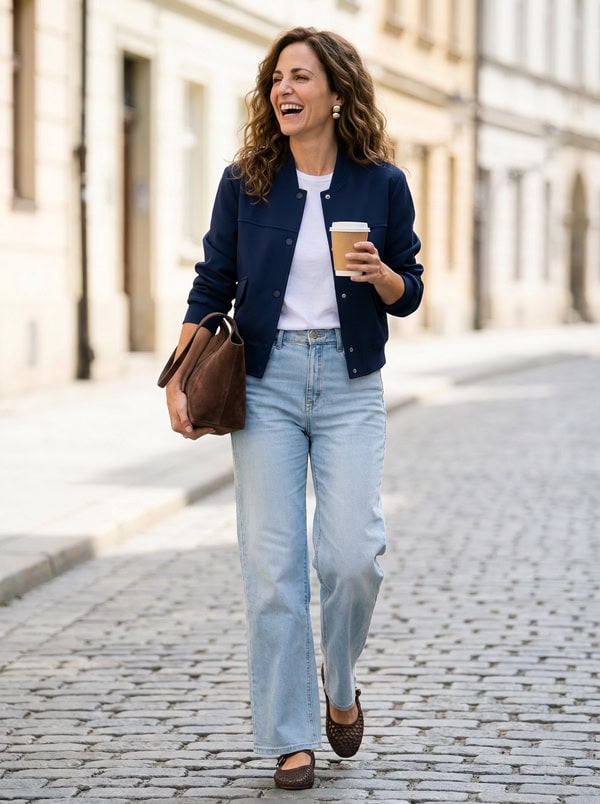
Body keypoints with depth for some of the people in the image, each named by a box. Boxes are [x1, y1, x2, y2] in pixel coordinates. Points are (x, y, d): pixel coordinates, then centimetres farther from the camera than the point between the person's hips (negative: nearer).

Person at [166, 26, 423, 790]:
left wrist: (378, 274, -14)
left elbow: (407, 294, 8)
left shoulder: (382, 184, 0)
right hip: (265, 379, 1)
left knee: (351, 555, -10)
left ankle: (340, 685, 20)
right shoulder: (245, 181, 1)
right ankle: (289, 736, 7)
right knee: (273, 564, -2)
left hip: (349, 383, 0)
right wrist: (179, 381, -1)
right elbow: (212, 287, 6)